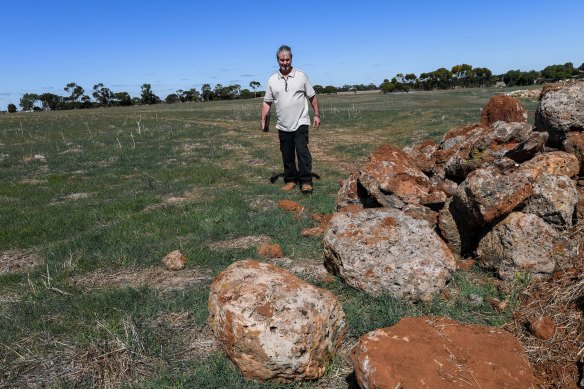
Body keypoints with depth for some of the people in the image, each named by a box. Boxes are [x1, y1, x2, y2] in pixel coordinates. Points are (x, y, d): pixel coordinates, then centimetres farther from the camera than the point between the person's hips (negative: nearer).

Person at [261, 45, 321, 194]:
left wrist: (317, 115, 1)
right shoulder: (272, 80, 5)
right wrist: (264, 120, -2)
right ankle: (290, 180, 23)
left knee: (302, 150, -14)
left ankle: (306, 181, -6)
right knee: (287, 155, 9)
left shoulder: (301, 76, 1)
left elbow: (312, 97, 6)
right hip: (283, 125, 3)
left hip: (300, 123, -3)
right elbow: (267, 102, 7)